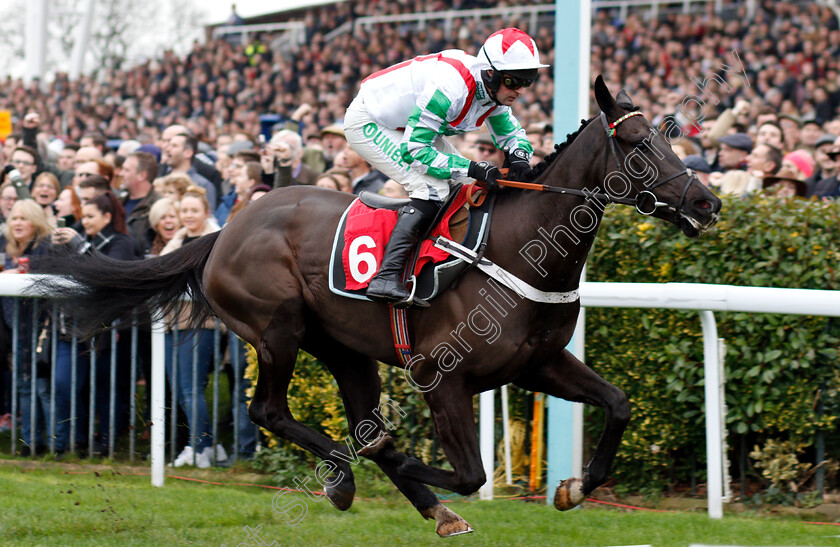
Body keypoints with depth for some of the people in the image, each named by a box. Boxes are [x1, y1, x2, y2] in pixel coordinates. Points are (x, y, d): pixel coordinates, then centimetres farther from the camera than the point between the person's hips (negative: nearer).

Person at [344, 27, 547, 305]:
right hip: (367, 123, -10)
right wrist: (472, 168, -34)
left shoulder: (495, 91, -8)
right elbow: (414, 150, -32)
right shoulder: (451, 86, -35)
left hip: (408, 126, 10)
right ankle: (385, 277, -31)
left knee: (464, 183, 4)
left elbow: (511, 133, 10)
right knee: (433, 187, -24)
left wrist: (520, 155, -15)